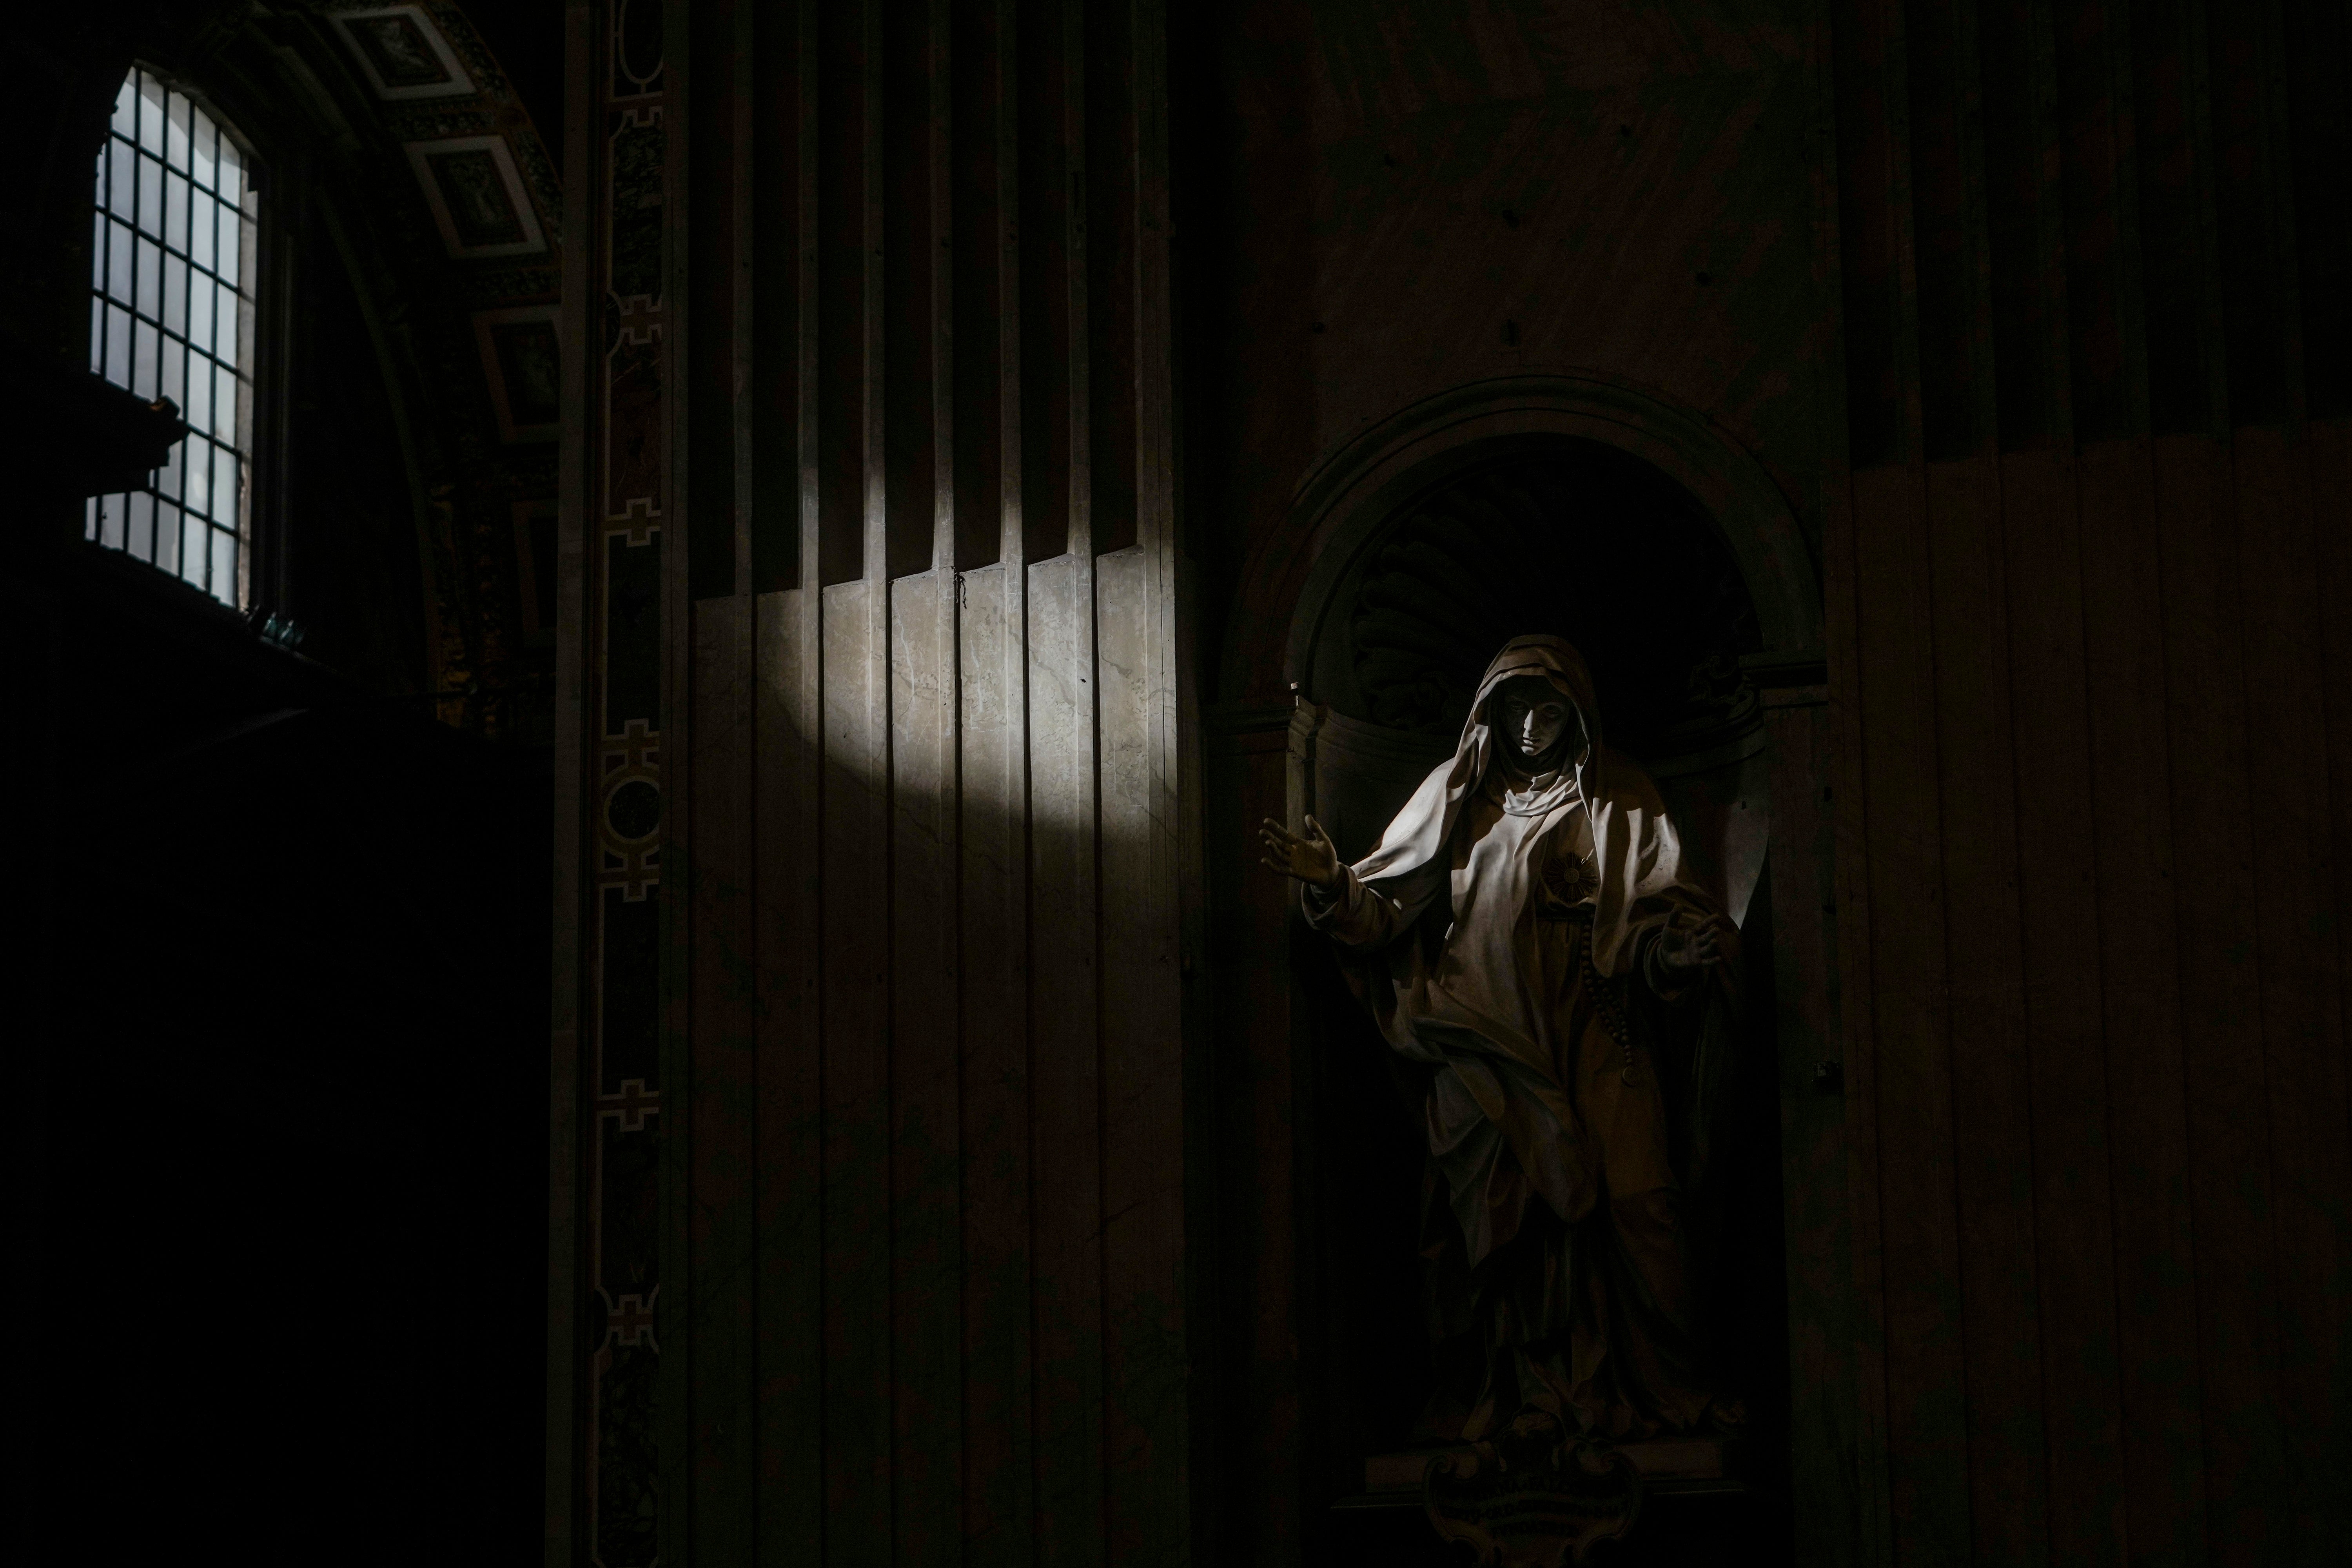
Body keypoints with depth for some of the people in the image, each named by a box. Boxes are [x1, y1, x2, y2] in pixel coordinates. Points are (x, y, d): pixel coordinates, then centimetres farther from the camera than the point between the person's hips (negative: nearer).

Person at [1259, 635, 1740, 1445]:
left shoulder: (1620, 798, 10)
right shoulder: (1459, 794, 12)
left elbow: (1660, 912, 3)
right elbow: (1388, 904, 8)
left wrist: (1691, 942, -19)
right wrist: (1334, 886, -11)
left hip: (1597, 1039, -1)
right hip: (1490, 1040, 1)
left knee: (1639, 1204, -11)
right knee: (1503, 1216, -5)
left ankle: (1661, 1389, -4)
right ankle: (1512, 1398, 0)